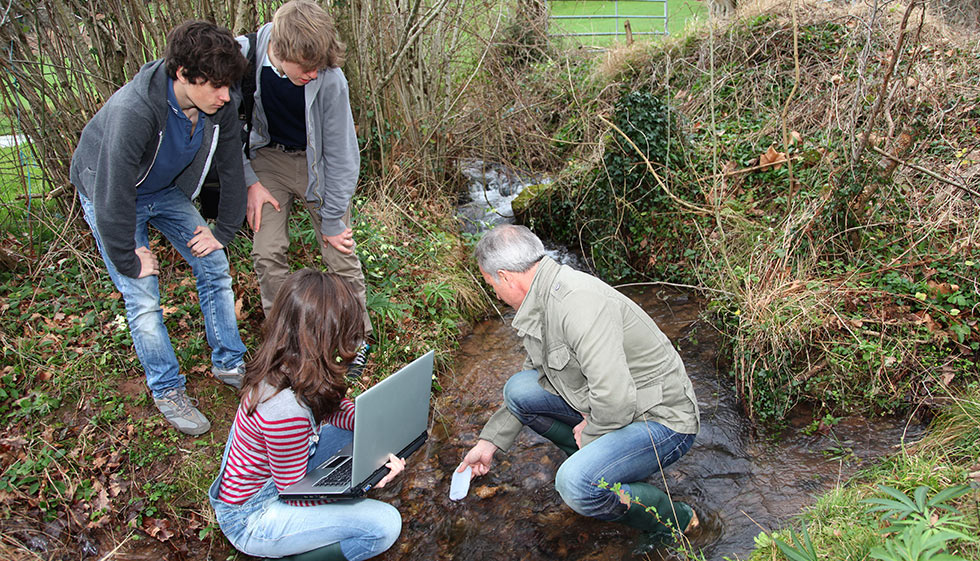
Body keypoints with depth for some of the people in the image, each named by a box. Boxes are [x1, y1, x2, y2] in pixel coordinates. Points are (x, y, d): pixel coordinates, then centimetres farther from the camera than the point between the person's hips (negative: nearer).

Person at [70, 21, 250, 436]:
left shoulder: (219, 108, -21)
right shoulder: (133, 113, -39)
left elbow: (231, 171, -6)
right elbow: (114, 200, -33)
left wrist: (224, 232, -2)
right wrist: (128, 261, -22)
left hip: (166, 190, 6)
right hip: (109, 194, -5)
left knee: (215, 267, 1)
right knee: (143, 297, -8)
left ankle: (229, 363, 18)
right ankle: (167, 390, 11)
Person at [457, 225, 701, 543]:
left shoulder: (578, 302, -29)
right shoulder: (544, 301, 5)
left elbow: (615, 399, -35)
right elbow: (533, 377, 17)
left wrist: (590, 434, -13)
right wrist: (490, 441, 18)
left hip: (662, 419, -9)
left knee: (576, 483, -30)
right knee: (518, 389, 1)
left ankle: (675, 522, -2)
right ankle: (597, 459, 13)